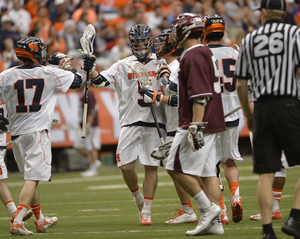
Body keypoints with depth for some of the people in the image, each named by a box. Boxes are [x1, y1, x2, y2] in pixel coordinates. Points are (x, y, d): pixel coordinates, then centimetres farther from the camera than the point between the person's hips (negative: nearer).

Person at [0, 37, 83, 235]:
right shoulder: (50, 73, -3)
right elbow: (77, 81, 10)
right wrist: (66, 64, 25)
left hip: (16, 133, 4)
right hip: (38, 131, -4)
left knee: (31, 176, 19)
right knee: (33, 178, -7)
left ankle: (41, 220, 32)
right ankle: (17, 222, -21)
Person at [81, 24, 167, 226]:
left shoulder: (160, 64, 6)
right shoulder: (123, 66, 8)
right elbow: (101, 80, -3)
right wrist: (91, 70, -23)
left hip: (155, 123, -1)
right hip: (130, 122, 1)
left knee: (151, 167, -2)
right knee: (126, 166, -4)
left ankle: (146, 211, 5)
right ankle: (139, 198, 23)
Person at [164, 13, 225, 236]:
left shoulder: (192, 56, -14)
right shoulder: (207, 53, 18)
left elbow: (200, 94, -22)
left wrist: (195, 126, -25)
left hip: (199, 123, -10)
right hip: (212, 123, 10)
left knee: (177, 167, -6)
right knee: (208, 171, 8)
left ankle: (207, 208, -7)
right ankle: (214, 222, 6)